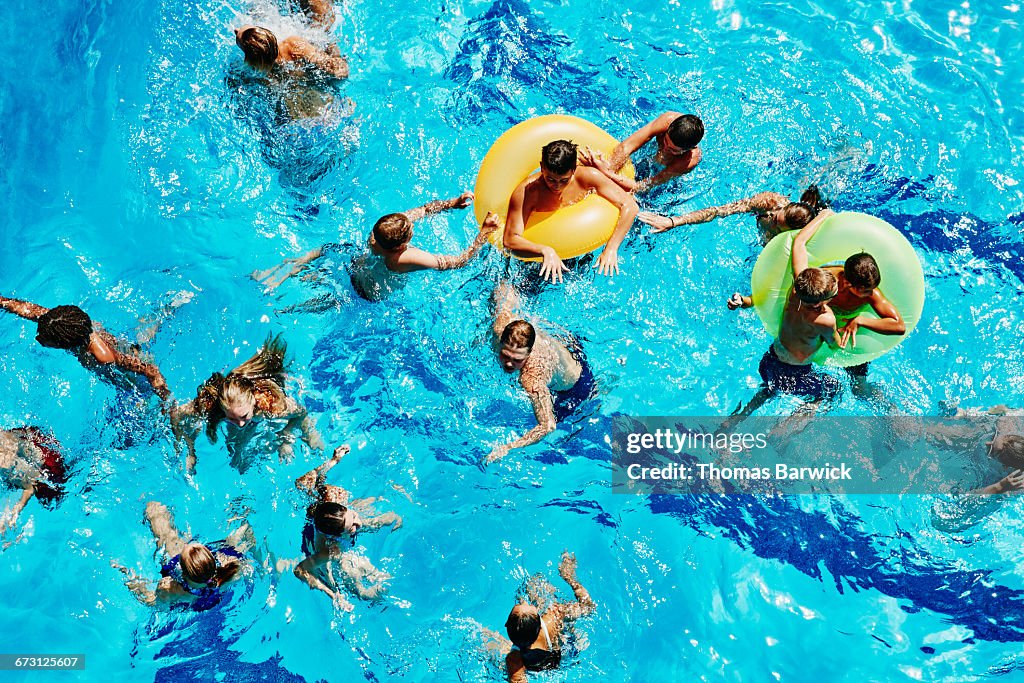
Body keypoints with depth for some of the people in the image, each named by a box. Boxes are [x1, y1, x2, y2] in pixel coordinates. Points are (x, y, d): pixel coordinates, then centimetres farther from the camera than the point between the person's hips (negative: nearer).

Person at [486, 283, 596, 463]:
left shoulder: (533, 379, -52)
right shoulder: (502, 326, -36)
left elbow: (548, 426, -50)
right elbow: (504, 287, -18)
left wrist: (508, 447, -52)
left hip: (574, 384, -5)